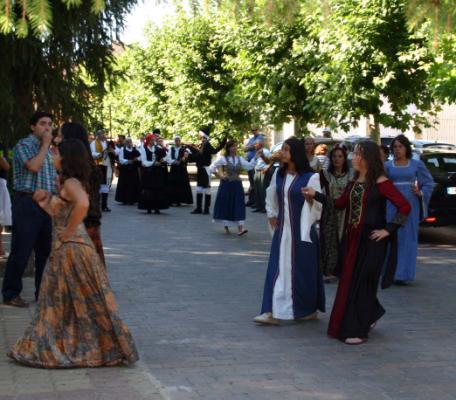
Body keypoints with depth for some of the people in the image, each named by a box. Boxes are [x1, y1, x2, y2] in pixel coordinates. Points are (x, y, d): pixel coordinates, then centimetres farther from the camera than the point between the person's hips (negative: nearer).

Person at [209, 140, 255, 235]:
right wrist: (220, 175, -8)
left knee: (239, 205, -6)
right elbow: (212, 168, -1)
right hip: (226, 184, -3)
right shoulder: (223, 158, -4)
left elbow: (249, 166, 1)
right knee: (225, 205, 4)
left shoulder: (240, 159, 7)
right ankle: (226, 226, 20)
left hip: (237, 185, 3)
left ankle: (240, 228, -12)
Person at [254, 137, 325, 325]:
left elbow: (318, 205, -10)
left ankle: (309, 309, 21)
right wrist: (271, 215, 16)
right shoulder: (279, 174, 5)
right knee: (278, 269, 1)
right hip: (282, 230, 5)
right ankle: (273, 312, 2)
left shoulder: (310, 177, -13)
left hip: (301, 231, -5)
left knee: (302, 270, 4)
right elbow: (271, 196, 21)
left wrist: (306, 224, -7)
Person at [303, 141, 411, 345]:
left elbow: (405, 207, -16)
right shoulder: (354, 182, 10)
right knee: (348, 281, 10)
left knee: (361, 283, -3)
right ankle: (370, 315, 33)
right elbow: (339, 204, 17)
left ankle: (358, 331, 8)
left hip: (371, 240, -7)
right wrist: (316, 195, 9)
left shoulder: (380, 182, -13)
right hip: (352, 238, 7)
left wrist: (388, 230, -14)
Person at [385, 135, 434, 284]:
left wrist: (421, 193, -7)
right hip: (392, 206, 0)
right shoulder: (387, 165, 7)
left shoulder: (417, 164, 5)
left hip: (410, 206, 0)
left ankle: (403, 273, 7)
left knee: (408, 238, 2)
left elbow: (429, 182, 10)